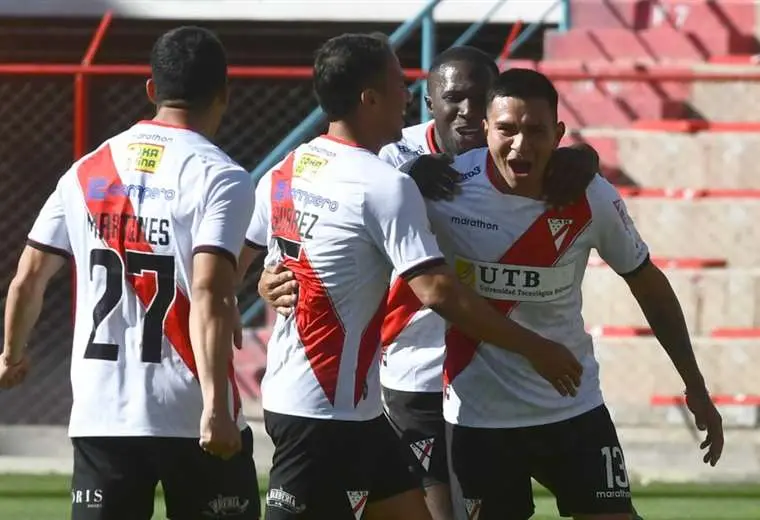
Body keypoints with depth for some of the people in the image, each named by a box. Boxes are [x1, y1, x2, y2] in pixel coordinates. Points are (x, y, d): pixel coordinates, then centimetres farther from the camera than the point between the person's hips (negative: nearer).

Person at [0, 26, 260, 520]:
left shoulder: (89, 171, 9)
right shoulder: (220, 177, -8)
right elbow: (209, 294, -20)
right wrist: (216, 406, -25)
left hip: (101, 411, 4)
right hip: (191, 418, -4)